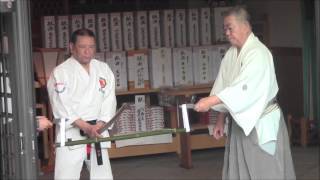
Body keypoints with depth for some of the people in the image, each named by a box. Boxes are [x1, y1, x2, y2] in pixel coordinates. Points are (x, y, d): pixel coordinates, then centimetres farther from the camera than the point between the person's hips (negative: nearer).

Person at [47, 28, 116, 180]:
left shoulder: (104, 69, 8)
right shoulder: (60, 72, -7)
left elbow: (109, 101, 2)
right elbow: (61, 106, -14)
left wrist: (98, 126, -13)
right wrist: (86, 127, -21)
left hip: (97, 132, 5)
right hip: (70, 134, -5)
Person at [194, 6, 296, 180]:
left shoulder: (258, 53, -18)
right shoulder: (231, 54, 7)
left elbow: (244, 88, -28)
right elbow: (224, 87, 10)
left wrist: (211, 101, -33)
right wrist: (220, 120, 6)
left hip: (261, 124, -7)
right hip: (239, 123, 7)